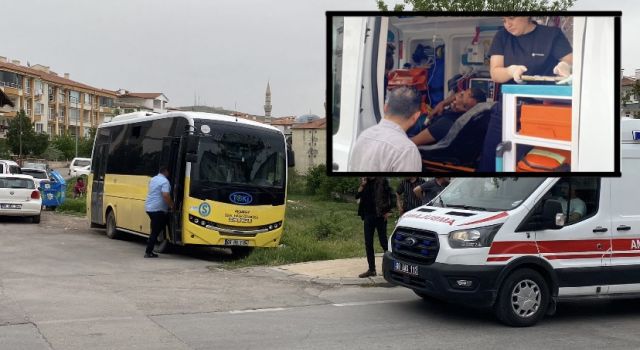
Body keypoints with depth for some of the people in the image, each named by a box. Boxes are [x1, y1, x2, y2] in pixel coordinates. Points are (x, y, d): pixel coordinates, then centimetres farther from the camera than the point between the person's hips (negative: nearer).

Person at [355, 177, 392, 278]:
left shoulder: (382, 181, -4)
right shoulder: (364, 182, 9)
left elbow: (389, 196, -5)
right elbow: (357, 196, 4)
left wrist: (387, 211, -10)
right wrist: (362, 185, -9)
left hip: (380, 216, -5)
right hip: (368, 215, 5)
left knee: (383, 242, -2)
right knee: (368, 243, 6)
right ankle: (371, 269, 12)